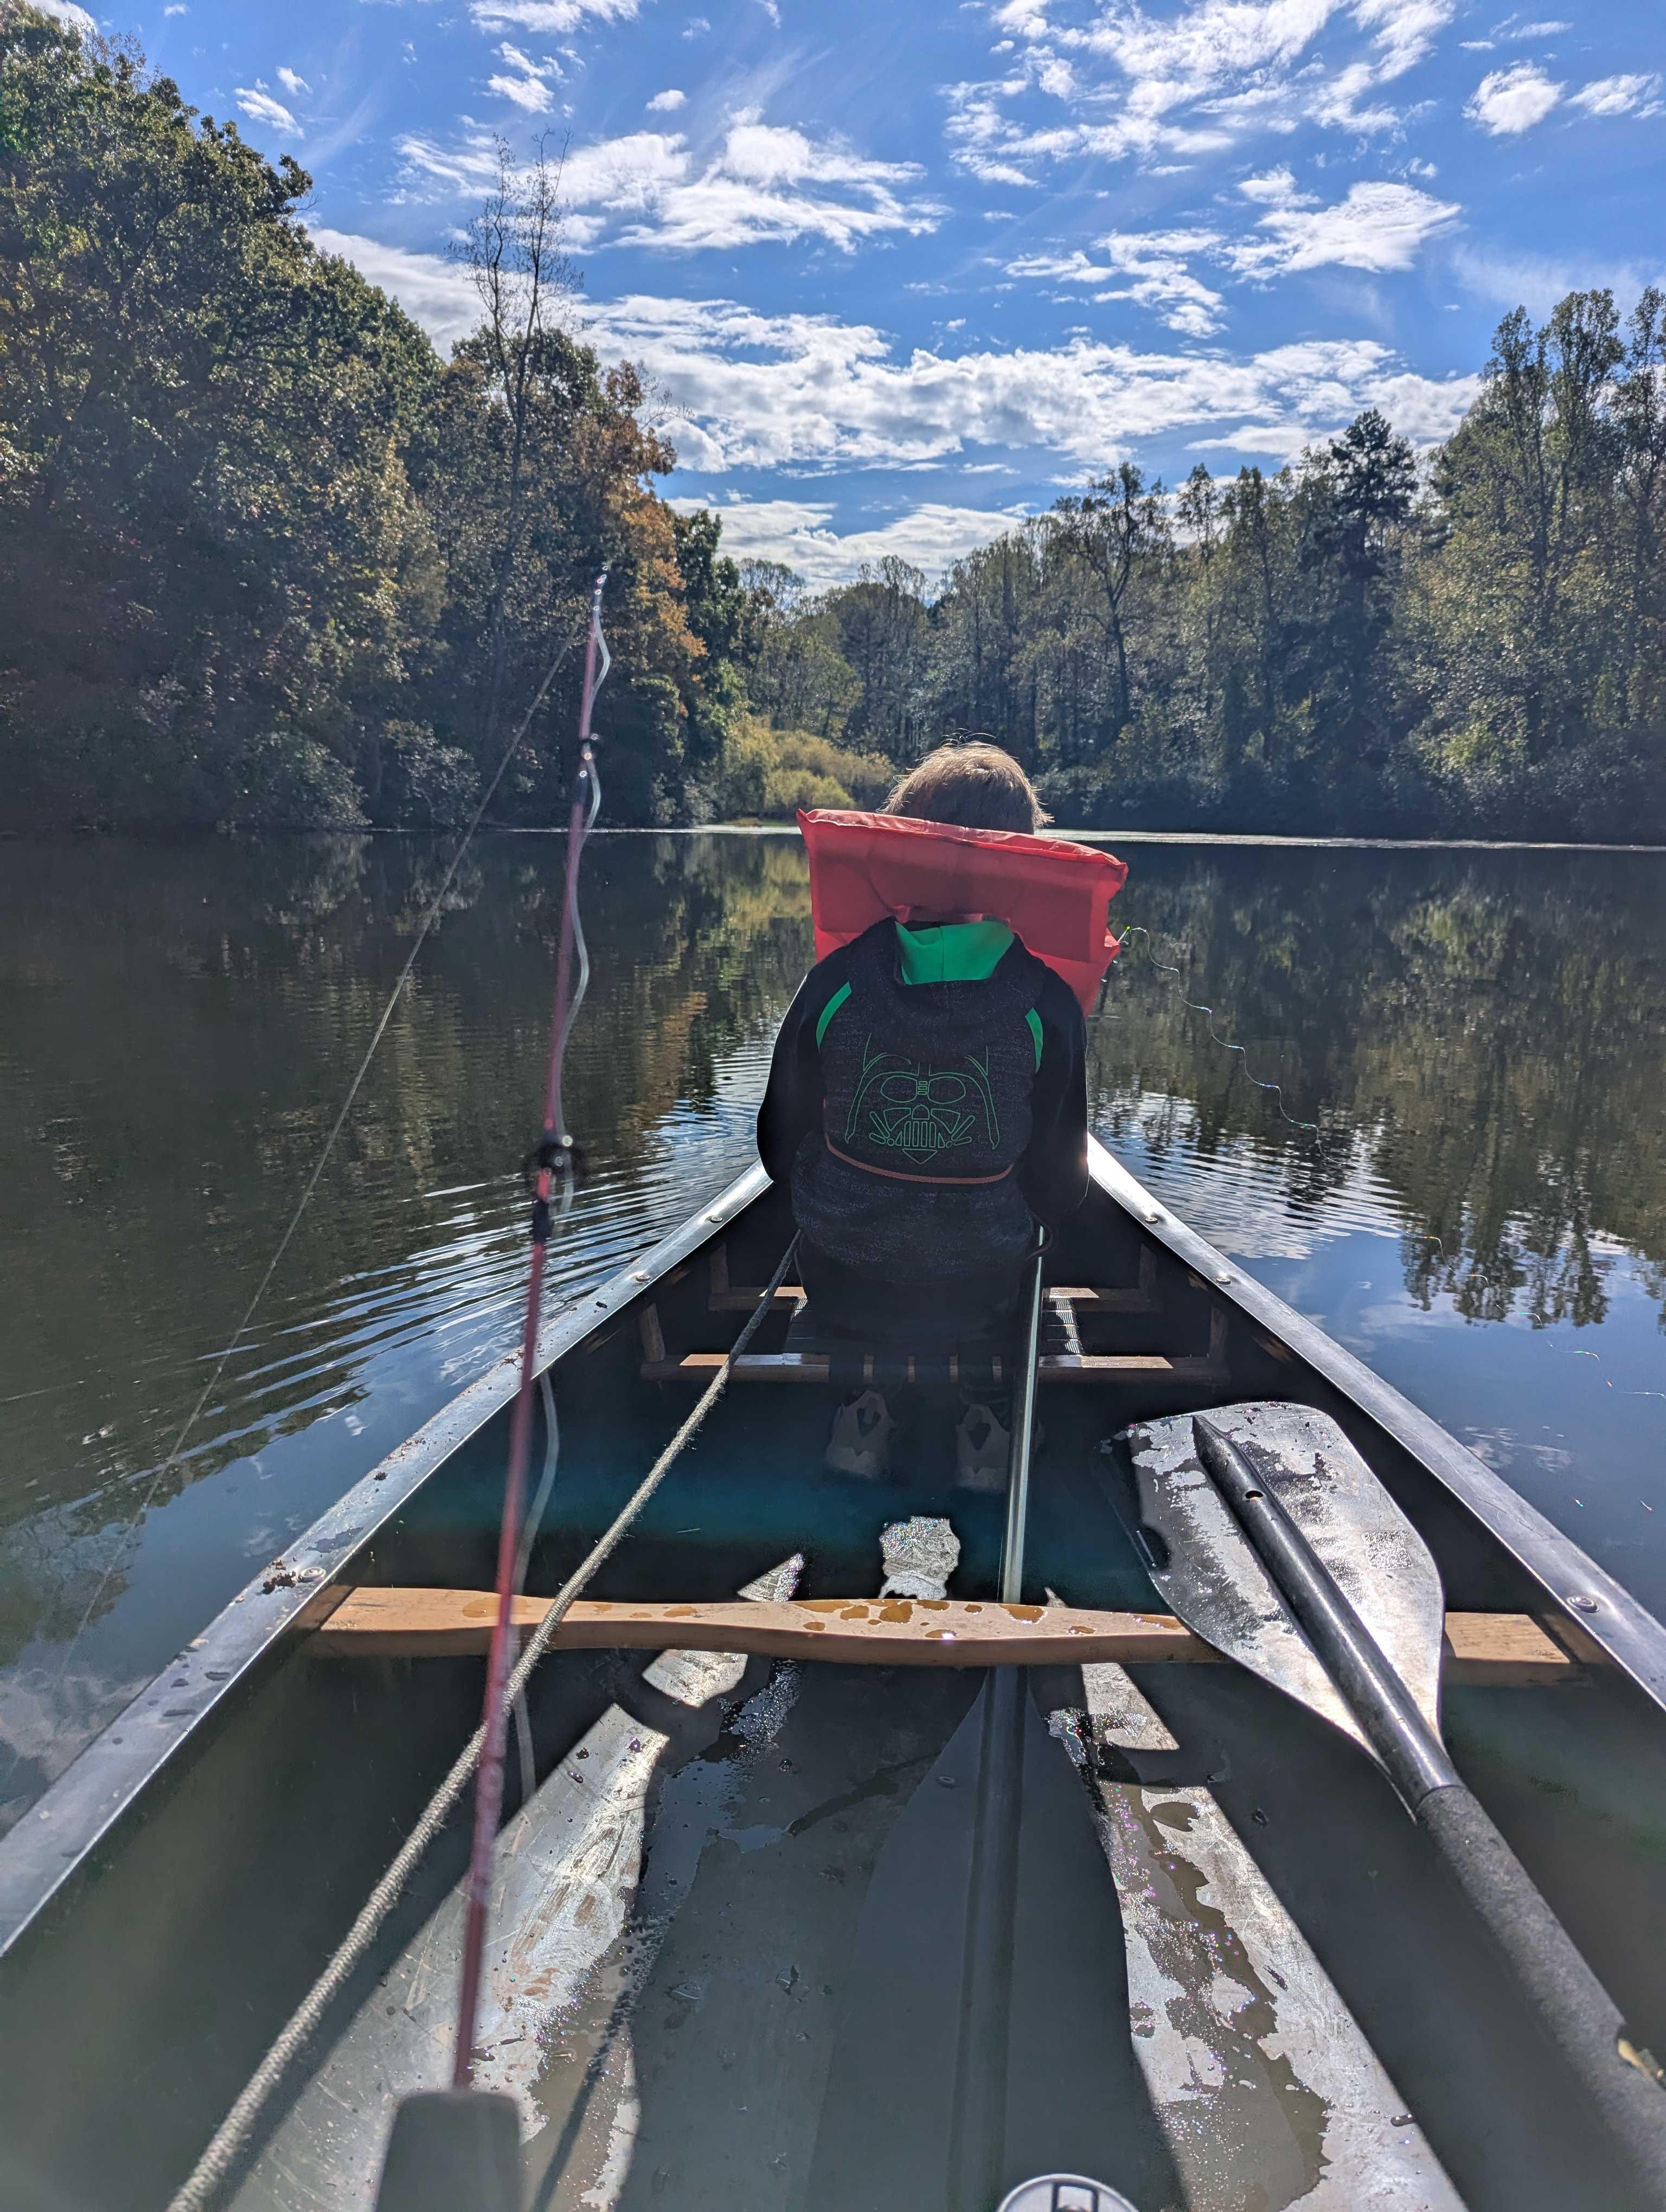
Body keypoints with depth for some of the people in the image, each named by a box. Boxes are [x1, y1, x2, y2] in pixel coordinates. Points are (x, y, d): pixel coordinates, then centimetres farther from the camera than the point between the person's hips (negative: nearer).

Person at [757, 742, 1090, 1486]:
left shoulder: (836, 981, -15)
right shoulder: (1047, 1004, -17)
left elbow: (780, 1151, -2)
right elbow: (1059, 1196, -7)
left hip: (838, 1298, 1)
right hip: (983, 1304, 0)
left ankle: (863, 1406, 26)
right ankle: (985, 1424, 24)